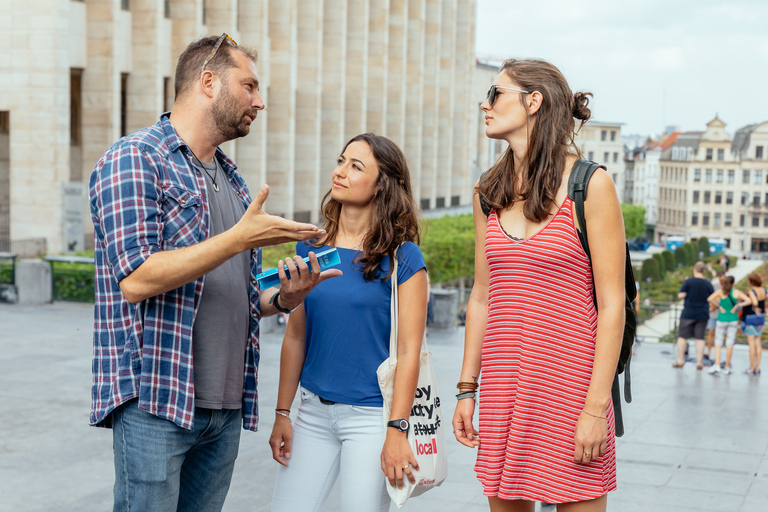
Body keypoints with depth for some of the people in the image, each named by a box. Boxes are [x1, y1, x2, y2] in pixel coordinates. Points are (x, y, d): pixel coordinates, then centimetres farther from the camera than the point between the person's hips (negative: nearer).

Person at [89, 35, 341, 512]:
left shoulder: (231, 178, 19)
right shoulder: (135, 159, -7)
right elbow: (136, 279, -19)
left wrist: (282, 299, 2)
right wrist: (240, 238, -18)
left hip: (226, 406, 8)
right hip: (155, 401, -8)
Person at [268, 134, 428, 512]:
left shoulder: (402, 257, -8)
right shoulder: (310, 247, 5)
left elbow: (408, 350, -10)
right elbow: (295, 336, 9)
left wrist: (397, 431, -13)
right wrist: (282, 413, 9)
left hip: (372, 415, -4)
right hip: (314, 410, 4)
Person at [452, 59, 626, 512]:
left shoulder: (590, 185, -8)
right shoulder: (489, 192, 9)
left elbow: (612, 305, -10)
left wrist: (597, 407, -15)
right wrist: (467, 389, 11)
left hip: (569, 380, -5)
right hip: (504, 383, 5)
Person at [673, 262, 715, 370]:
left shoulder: (688, 282, -9)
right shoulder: (708, 283, 0)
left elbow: (680, 295, -12)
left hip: (688, 313, -2)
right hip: (702, 315, 2)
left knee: (682, 337, 5)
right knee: (700, 338, 6)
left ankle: (680, 360, 6)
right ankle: (699, 362, 5)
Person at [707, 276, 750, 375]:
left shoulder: (720, 291, -7)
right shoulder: (737, 292, -4)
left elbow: (710, 299, -22)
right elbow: (749, 301, -15)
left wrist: (719, 306, -10)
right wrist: (737, 306, -8)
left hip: (722, 319, -1)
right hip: (733, 320, 1)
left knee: (718, 344, 5)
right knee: (729, 344, 7)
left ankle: (717, 365, -9)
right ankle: (727, 367, 12)